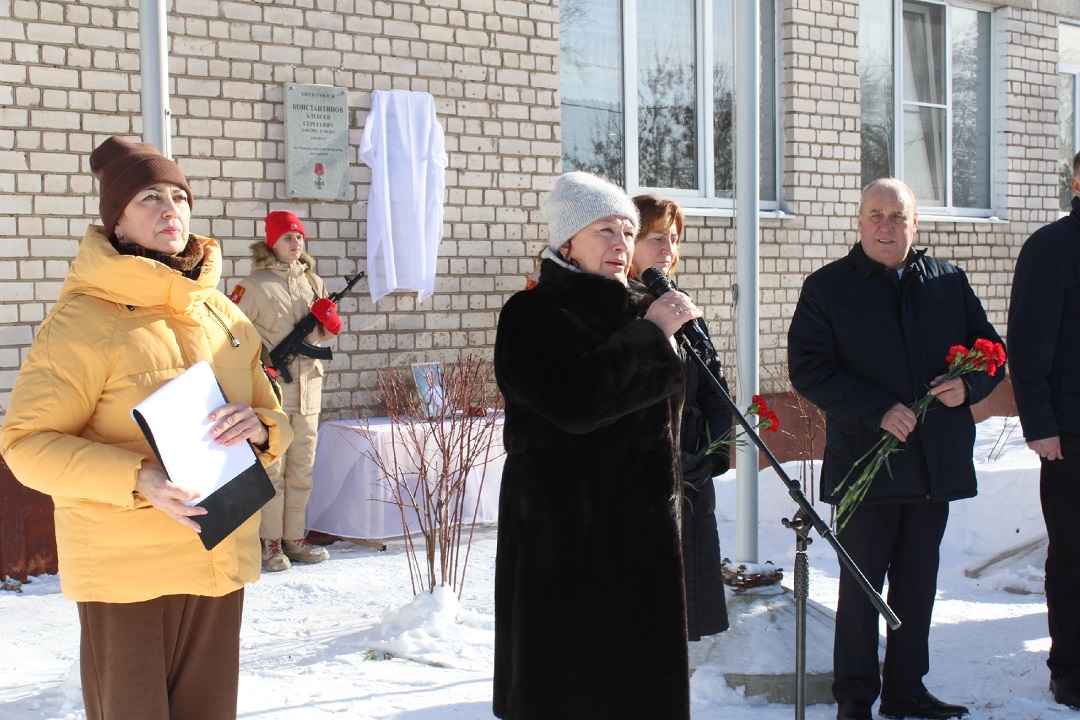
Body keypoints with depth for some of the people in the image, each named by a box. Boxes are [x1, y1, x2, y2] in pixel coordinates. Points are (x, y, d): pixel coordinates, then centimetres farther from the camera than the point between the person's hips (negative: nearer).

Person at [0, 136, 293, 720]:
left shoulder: (224, 316, 9)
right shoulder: (84, 319, -9)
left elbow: (275, 422, 14)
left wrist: (259, 428, -11)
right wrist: (138, 480, -26)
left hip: (221, 562, 6)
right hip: (126, 573, -6)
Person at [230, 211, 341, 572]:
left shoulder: (313, 282, 12)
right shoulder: (255, 284, -5)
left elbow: (326, 333, 17)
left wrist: (329, 319, -5)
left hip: (308, 386, 6)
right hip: (270, 387, -5)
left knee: (302, 471, 11)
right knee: (271, 469, -1)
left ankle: (294, 539, 20)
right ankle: (270, 543, 6)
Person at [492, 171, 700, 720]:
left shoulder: (642, 313, 12)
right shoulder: (531, 317, -5)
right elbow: (575, 401, -23)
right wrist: (647, 334, -17)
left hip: (644, 528, 5)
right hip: (562, 538, -5)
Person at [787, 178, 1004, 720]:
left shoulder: (950, 282, 9)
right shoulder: (827, 288, -1)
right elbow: (808, 369, -9)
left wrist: (968, 385, -9)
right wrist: (878, 410, -18)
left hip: (937, 464, 4)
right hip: (863, 460, -4)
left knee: (918, 584, 13)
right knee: (861, 586, 2)